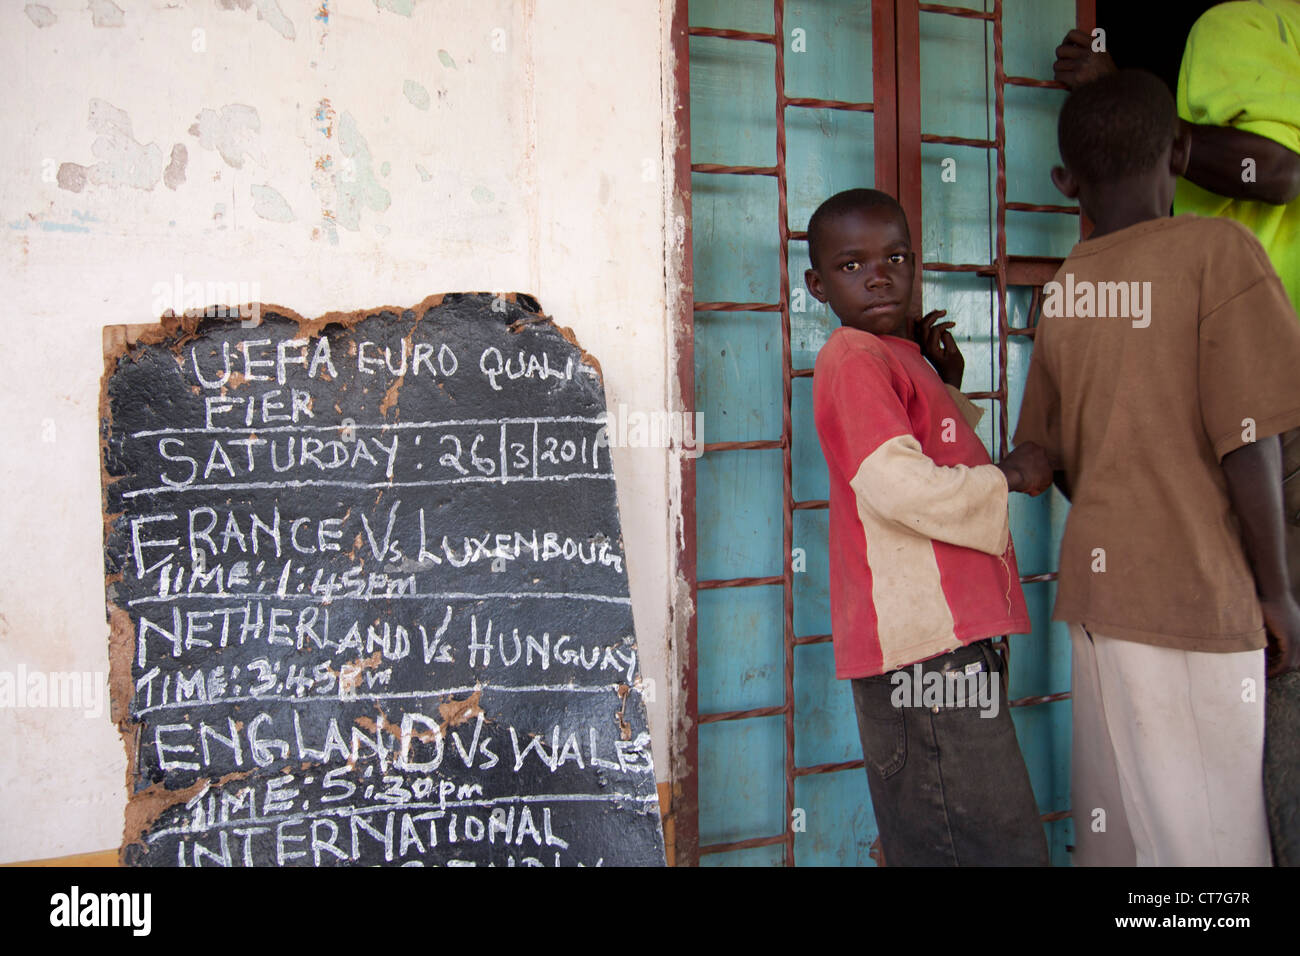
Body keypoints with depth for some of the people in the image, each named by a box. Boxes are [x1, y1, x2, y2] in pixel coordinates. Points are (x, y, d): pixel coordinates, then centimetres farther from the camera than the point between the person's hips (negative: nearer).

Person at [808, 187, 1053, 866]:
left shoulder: (898, 356, 19)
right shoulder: (855, 359, -11)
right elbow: (900, 485, -25)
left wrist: (948, 384, 16)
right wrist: (1009, 475, -7)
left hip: (950, 639, 10)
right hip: (921, 649, -10)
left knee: (941, 843, 15)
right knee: (999, 849, -7)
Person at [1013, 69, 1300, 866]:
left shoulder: (1061, 290, 5)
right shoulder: (1218, 249, -10)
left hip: (1099, 583, 6)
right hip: (1196, 591, -5)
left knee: (1114, 814, 16)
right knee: (1207, 828, 5)